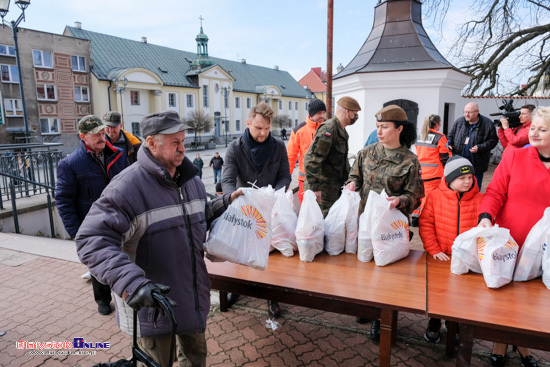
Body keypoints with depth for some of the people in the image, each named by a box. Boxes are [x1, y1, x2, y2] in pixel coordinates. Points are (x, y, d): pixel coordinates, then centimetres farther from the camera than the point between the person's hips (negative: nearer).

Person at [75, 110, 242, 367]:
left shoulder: (191, 178, 3)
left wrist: (225, 203, 1)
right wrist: (131, 283, -38)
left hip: (193, 296, 7)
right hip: (151, 302, -6)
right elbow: (92, 240, -27)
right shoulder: (127, 186, -22)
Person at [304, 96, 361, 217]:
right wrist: (315, 188, -24)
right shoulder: (328, 129, -17)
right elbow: (311, 160, -25)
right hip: (322, 191, -10)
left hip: (335, 189, 10)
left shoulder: (342, 131, 16)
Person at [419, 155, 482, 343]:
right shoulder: (435, 196, -6)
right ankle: (434, 324, 33)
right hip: (441, 258, -1)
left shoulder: (479, 199, -2)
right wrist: (434, 250, -13)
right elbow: (425, 224, -7)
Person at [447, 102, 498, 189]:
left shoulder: (487, 124, -6)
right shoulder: (459, 121, 3)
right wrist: (449, 144, -5)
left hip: (476, 165, -3)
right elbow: (450, 135, 15)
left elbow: (493, 140, -3)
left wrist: (480, 147, -17)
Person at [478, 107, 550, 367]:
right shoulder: (514, 157, -4)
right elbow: (495, 192, -7)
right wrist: (486, 216, -24)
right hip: (509, 243, -1)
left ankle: (522, 344, 41)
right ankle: (500, 345, 35)